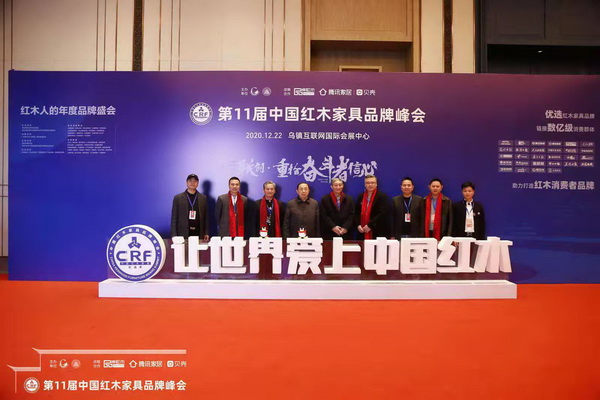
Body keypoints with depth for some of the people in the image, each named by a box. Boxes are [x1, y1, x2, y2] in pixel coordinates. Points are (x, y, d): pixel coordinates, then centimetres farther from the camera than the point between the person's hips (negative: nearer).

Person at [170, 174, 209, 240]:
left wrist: (206, 233, 4)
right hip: (183, 234, -1)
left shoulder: (203, 198, 9)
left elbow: (206, 217, 11)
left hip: (198, 234, 1)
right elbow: (174, 218, 4)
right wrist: (174, 235, -3)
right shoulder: (178, 198, 5)